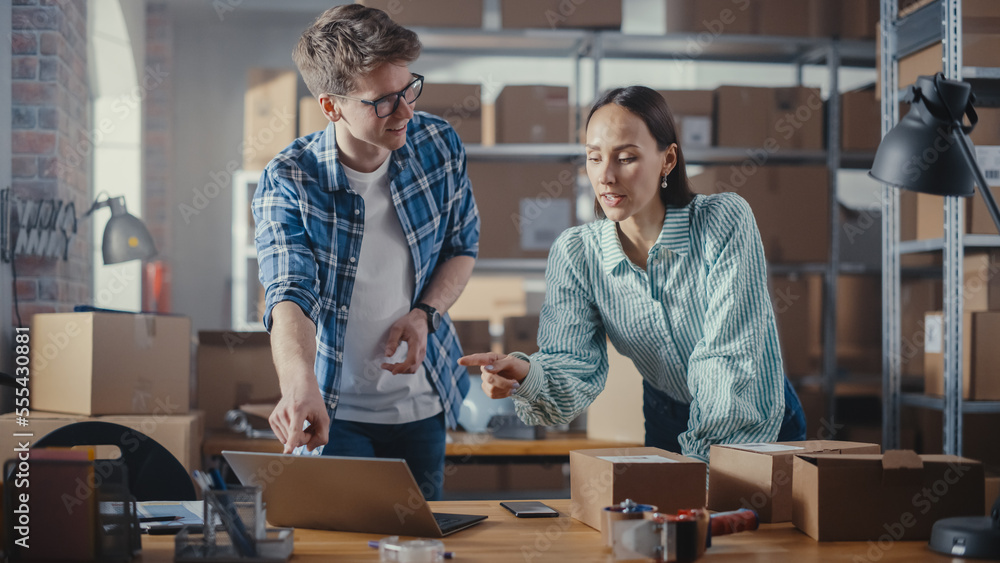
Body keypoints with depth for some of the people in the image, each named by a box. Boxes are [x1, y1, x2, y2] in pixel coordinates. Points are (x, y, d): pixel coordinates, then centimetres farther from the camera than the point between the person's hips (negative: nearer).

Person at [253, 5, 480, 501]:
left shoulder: (439, 145, -9)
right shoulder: (286, 183, -19)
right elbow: (289, 294, -31)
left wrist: (425, 314, -12)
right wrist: (300, 388, -51)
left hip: (423, 402, 3)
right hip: (333, 409, -3)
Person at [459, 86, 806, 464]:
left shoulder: (725, 223, -17)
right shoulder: (574, 254, -7)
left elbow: (729, 359, -21)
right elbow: (577, 367, -16)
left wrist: (701, 461, -27)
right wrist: (528, 377, -38)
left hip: (762, 428, -3)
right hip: (666, 430, 3)